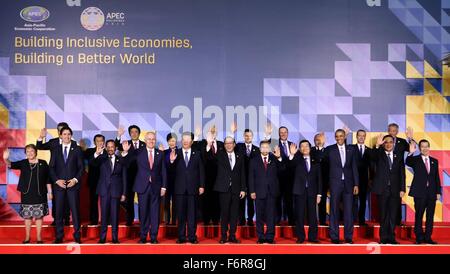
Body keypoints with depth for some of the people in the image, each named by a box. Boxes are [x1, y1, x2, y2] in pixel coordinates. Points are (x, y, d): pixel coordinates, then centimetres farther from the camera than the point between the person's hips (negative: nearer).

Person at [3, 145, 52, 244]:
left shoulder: (43, 163, 1)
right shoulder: (23, 163, 2)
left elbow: (47, 179, 4)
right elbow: (12, 165, -15)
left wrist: (50, 192, 3)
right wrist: (6, 159, -37)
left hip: (40, 194, -1)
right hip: (26, 194, 1)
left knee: (39, 216, 3)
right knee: (27, 216, 6)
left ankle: (39, 237, 13)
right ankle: (27, 237, 17)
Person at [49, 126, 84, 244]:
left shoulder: (77, 149, 6)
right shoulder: (56, 150, 10)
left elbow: (81, 167, 4)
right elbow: (51, 168, 7)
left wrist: (76, 179, -9)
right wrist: (57, 180, -6)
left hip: (73, 184, -1)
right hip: (59, 184, 1)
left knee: (75, 210, -3)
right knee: (59, 211, 3)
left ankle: (77, 235, 3)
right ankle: (59, 236, 10)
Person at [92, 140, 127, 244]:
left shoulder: (121, 160, 8)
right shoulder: (101, 158, 8)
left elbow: (124, 178, 7)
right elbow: (92, 164, -12)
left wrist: (124, 193, 2)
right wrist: (96, 154, -29)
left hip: (116, 191, 0)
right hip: (104, 190, 0)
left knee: (115, 215, 2)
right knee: (104, 215, 2)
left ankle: (115, 237, 8)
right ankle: (102, 237, 7)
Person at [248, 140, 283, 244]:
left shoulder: (274, 159, 8)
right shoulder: (254, 161, 7)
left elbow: (282, 169, -7)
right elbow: (251, 177, 4)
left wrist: (279, 158, -21)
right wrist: (252, 191, -4)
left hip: (272, 191, 0)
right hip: (259, 192, 0)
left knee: (271, 215, 0)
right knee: (260, 215, 5)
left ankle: (270, 237, 5)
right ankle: (261, 237, 11)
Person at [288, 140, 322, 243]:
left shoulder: (315, 162, 11)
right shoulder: (297, 160, 5)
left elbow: (319, 179, 10)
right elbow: (290, 165, -18)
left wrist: (319, 194, 3)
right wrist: (292, 154, -37)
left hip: (312, 192, 2)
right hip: (300, 191, -1)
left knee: (312, 215, 3)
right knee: (300, 215, 1)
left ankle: (312, 237, 10)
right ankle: (300, 237, 8)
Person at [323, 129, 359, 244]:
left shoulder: (351, 150, 9)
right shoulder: (329, 149, 2)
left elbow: (354, 167, 9)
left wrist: (356, 184, 3)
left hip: (348, 183, 2)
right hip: (335, 183, -2)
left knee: (348, 210, 3)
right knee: (334, 210, 2)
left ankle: (348, 237, 11)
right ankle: (334, 237, 9)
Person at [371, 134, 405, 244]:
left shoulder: (398, 157, 11)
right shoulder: (379, 155, 5)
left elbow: (402, 174, 9)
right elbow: (372, 157, -20)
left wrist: (402, 189, 0)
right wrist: (377, 146, -37)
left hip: (395, 190, 2)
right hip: (382, 189, -2)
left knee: (393, 214, 4)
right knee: (383, 214, 2)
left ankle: (391, 237, 11)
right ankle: (384, 237, 9)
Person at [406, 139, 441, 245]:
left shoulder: (434, 161, 12)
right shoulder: (415, 160, 1)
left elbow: (437, 178, 11)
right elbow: (407, 162, -23)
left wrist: (438, 192, 6)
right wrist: (411, 153, -40)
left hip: (432, 193, 4)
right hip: (420, 192, -3)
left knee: (430, 216, 6)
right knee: (419, 216, 0)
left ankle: (428, 237, 13)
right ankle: (419, 237, 8)